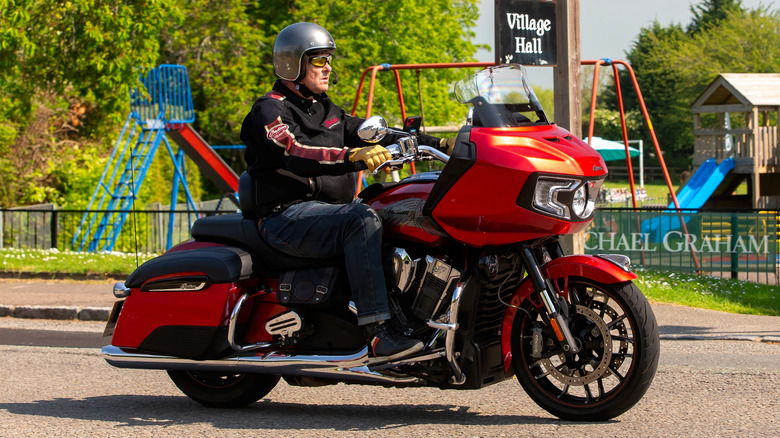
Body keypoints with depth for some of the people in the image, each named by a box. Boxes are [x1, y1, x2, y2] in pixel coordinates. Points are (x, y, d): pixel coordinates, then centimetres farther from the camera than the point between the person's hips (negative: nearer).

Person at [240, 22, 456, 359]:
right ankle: (377, 331, -41)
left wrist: (439, 144, 6)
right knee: (362, 220, -34)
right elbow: (296, 154, -23)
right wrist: (353, 157, -39)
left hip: (333, 209, 9)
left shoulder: (327, 112, 24)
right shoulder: (269, 110, -4)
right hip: (289, 215, -9)